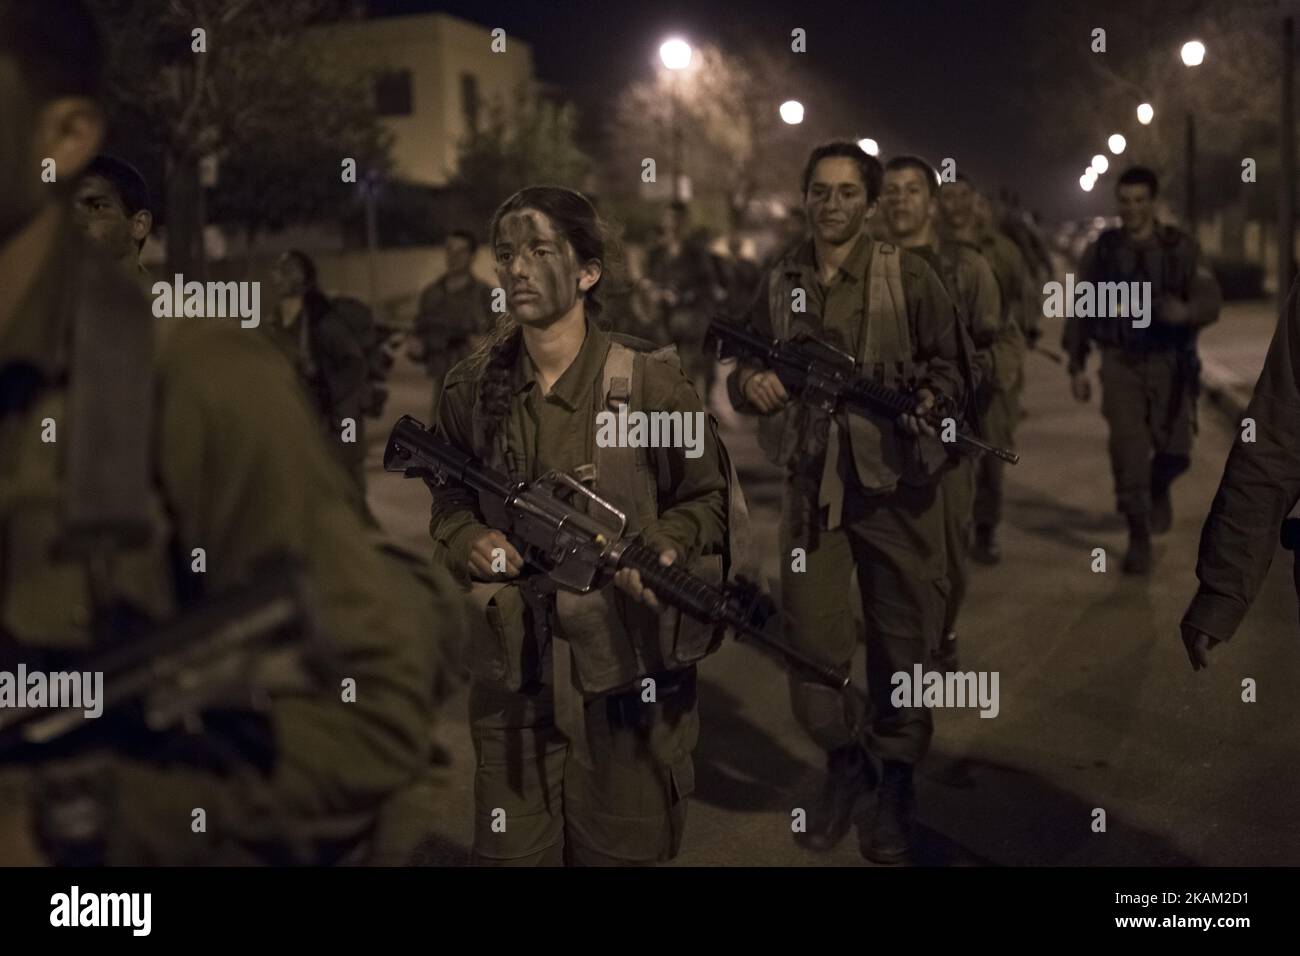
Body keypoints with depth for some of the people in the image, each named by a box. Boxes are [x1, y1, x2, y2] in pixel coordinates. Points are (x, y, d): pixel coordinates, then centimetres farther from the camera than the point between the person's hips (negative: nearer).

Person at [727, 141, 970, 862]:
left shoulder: (907, 276, -2)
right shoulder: (779, 285, 8)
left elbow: (949, 362, 0)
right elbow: (741, 372, 15)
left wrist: (930, 400, -21)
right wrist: (750, 384, -9)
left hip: (894, 486, -2)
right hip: (811, 484, 2)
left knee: (902, 639, 6)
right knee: (810, 639, 2)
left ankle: (896, 780, 26)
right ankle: (842, 761, 28)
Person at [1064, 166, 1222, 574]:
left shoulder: (1182, 248, 1)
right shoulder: (1100, 251, 4)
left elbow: (1210, 302, -6)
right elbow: (1079, 311, 8)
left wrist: (1186, 311, -29)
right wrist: (1077, 366, 4)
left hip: (1171, 363, 0)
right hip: (1120, 364, 0)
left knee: (1174, 451, 0)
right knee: (1128, 451, -7)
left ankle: (1159, 489, 35)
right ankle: (1138, 537, 5)